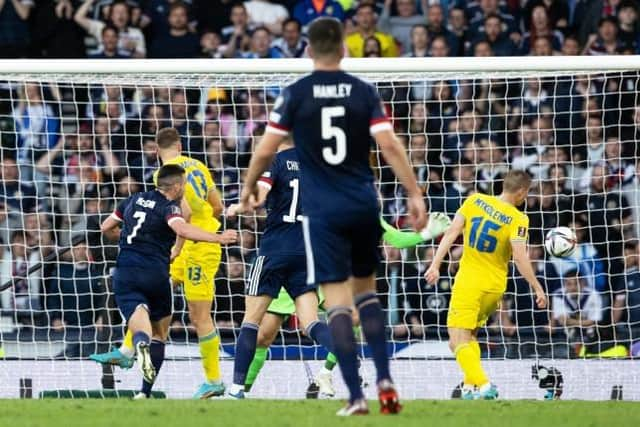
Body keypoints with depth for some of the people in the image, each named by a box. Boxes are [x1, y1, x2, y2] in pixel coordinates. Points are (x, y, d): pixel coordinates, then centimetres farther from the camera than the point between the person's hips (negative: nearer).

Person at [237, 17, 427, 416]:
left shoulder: (295, 94, -3)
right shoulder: (363, 92, 1)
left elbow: (266, 149, -1)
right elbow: (390, 145, -6)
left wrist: (249, 187, 17)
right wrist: (415, 194, -1)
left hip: (323, 210, -2)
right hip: (364, 205, 2)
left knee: (338, 299, -3)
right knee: (365, 289, 19)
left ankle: (356, 396, -10)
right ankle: (385, 381, 6)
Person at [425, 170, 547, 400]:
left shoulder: (474, 201, -3)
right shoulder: (518, 219, -10)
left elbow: (452, 232, -7)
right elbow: (519, 256, -19)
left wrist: (435, 265, -7)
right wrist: (537, 288, -14)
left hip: (468, 283, -2)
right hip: (495, 286, 2)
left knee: (459, 341, -5)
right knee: (469, 335, 22)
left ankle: (483, 385, -23)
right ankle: (470, 385, 11)